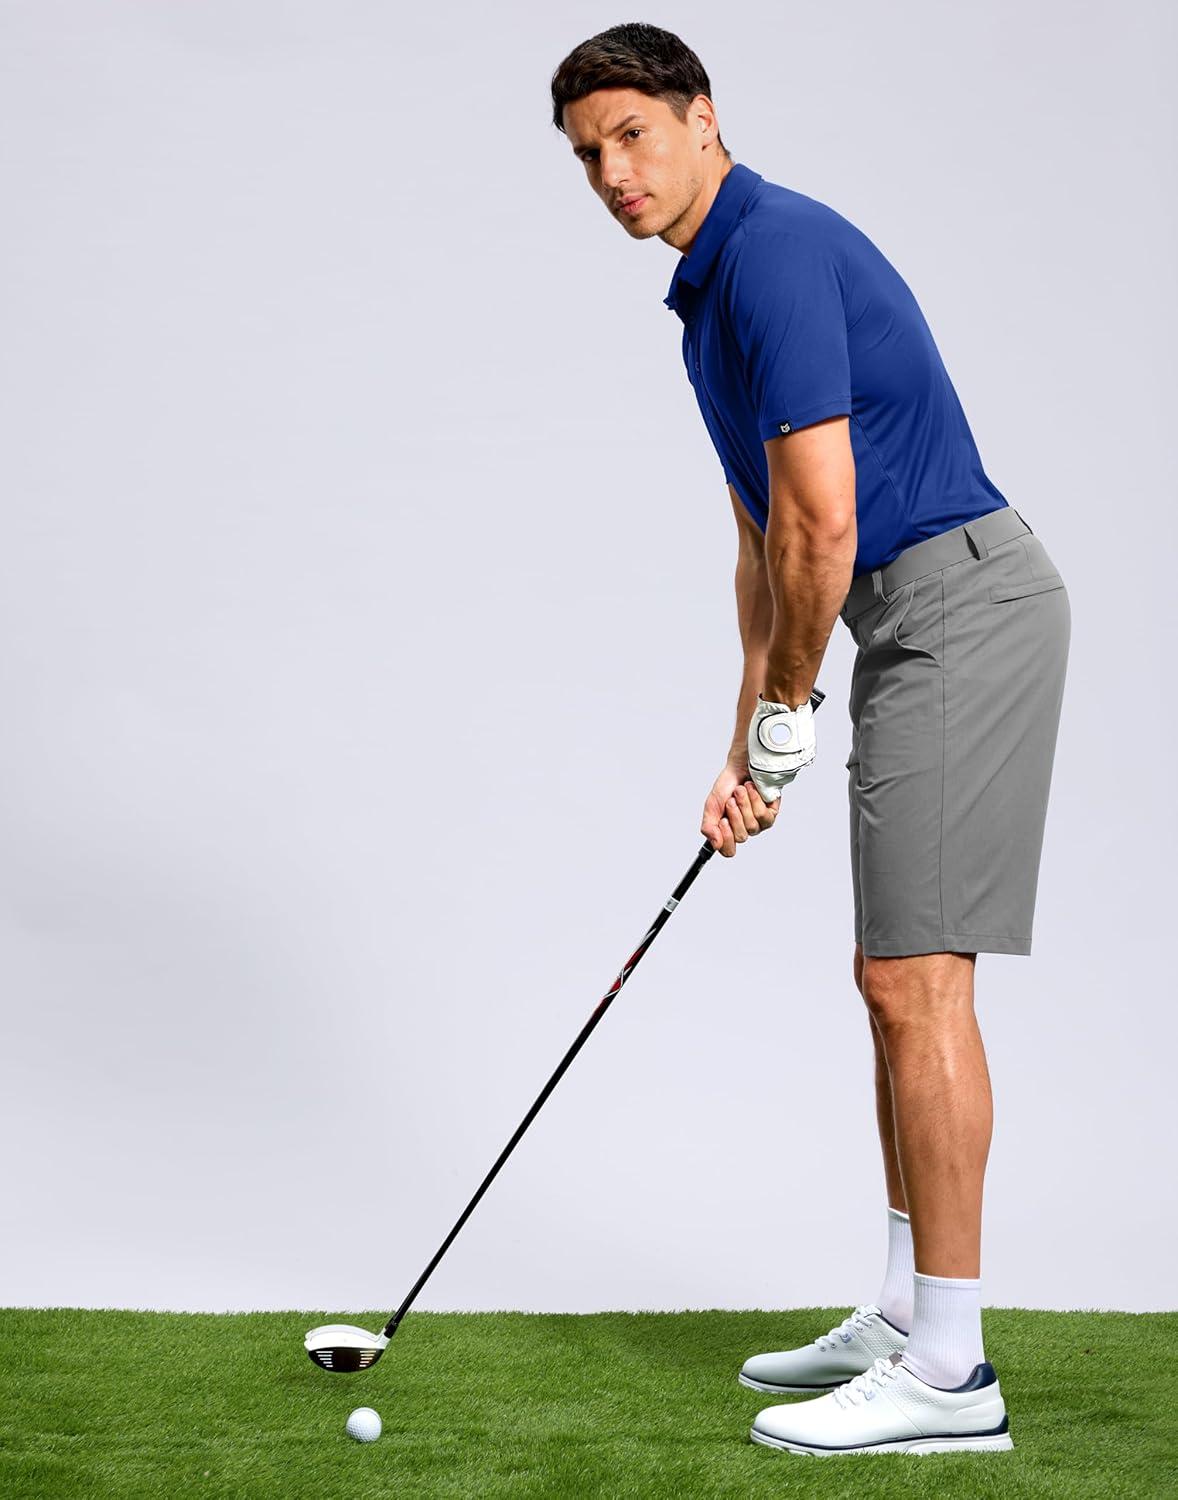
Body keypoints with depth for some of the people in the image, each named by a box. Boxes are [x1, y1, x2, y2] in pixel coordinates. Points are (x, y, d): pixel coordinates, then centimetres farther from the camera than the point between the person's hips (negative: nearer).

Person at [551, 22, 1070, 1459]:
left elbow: (820, 520, -20)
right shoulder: (711, 290, 18)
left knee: (918, 977, -11)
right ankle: (907, 1317, 21)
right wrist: (747, 747, 16)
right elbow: (764, 539, 22)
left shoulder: (776, 248, -15)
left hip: (960, 599, -11)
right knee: (896, 977, 13)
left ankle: (948, 1373, -5)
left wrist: (785, 718, -8)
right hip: (912, 621, 11)